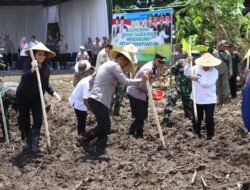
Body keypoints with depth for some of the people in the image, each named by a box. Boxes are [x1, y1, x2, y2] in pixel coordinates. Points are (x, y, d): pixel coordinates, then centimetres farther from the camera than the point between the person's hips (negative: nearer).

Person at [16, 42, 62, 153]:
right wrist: (32, 69, -51)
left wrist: (54, 93, -11)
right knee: (24, 121, 5)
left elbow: (46, 85, 6)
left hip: (36, 98, 3)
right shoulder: (28, 64, -16)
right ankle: (29, 143, 24)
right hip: (23, 97, -3)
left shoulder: (46, 68, -2)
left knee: (38, 120, -10)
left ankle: (34, 145, -7)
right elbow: (24, 77, -34)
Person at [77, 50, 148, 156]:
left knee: (104, 126, 8)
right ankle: (85, 140, -4)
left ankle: (99, 150, 5)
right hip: (99, 100, -10)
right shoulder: (114, 65, -5)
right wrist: (140, 80, -5)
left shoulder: (107, 65, 27)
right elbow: (125, 81, -11)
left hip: (94, 99, 10)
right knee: (104, 126, -10)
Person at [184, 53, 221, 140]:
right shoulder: (196, 68, -3)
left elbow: (207, 83, -24)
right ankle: (197, 132, 35)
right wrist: (188, 64, -15)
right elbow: (186, 73, -3)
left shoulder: (214, 72, -13)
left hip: (209, 100, -3)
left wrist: (197, 79, -24)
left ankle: (210, 134, 17)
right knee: (197, 118, 16)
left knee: (209, 119, 0)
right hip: (197, 99, 3)